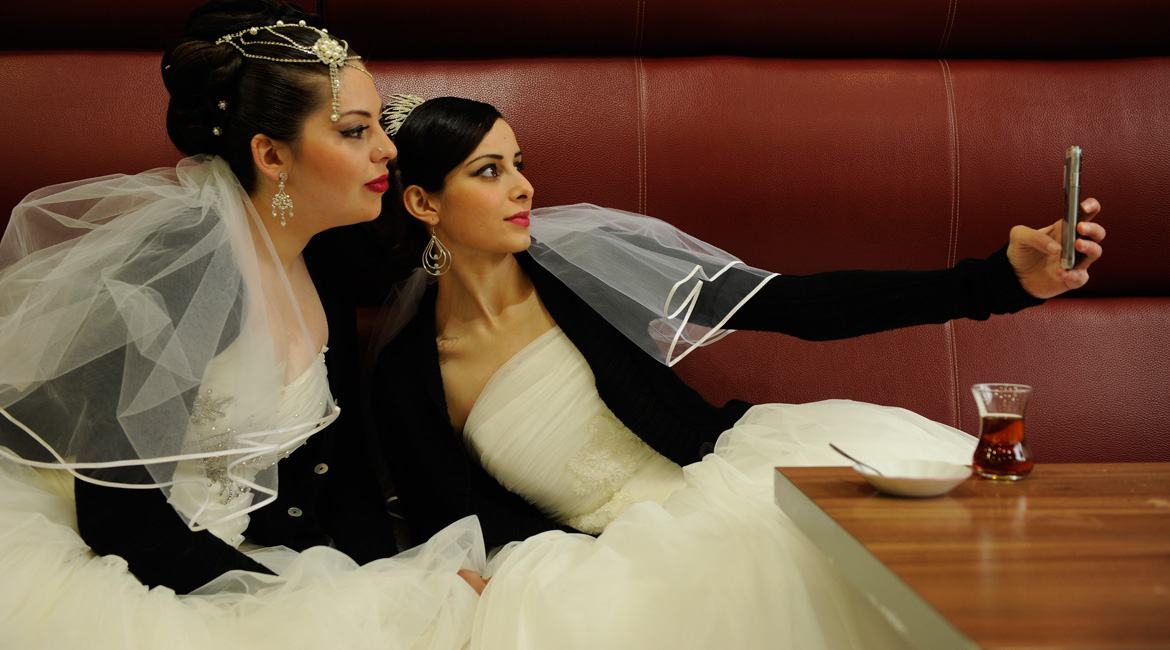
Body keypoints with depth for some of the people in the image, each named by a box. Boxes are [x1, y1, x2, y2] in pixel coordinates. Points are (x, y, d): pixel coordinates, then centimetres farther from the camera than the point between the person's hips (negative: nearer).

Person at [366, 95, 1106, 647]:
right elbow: (483, 541, 1)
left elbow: (799, 307, -8)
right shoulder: (403, 377, -2)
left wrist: (997, 279, -17)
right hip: (619, 555, 0)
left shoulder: (581, 257, -3)